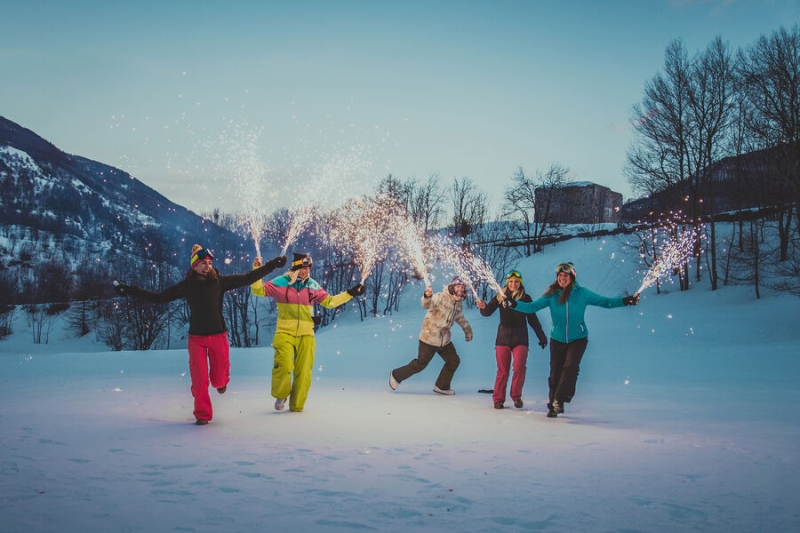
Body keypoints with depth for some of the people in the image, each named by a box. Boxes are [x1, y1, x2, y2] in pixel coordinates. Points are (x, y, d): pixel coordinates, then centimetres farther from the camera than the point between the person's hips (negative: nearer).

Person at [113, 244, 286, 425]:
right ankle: (202, 414, 14)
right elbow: (159, 298, 3)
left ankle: (220, 382, 47)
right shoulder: (187, 285, -2)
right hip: (196, 337, 0)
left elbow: (247, 278, -3)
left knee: (220, 374, 8)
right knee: (199, 378, -4)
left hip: (218, 336, 0)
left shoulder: (220, 281, -4)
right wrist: (131, 291, -2)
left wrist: (271, 266, -7)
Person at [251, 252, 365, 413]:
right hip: (284, 333, -3)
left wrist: (350, 293, 8)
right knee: (284, 366, -18)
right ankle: (280, 395, 11)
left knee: (303, 372, 2)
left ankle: (296, 405, 18)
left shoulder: (313, 286, 7)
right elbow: (258, 290, -2)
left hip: (306, 335, 3)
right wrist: (257, 271, -14)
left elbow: (329, 301, 13)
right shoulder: (280, 283, -1)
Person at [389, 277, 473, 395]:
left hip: (444, 340, 8)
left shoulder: (458, 304, 6)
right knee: (421, 363, -2)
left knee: (454, 361, 10)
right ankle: (396, 375, 17)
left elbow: (461, 319, 26)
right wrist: (427, 297, -60)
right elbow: (427, 304, -38)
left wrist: (468, 331, 36)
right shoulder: (441, 297, -19)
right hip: (429, 337, -8)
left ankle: (442, 386, 25)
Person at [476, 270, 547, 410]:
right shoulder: (501, 297, 3)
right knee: (502, 370, 0)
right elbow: (488, 312, -6)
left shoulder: (525, 298, 3)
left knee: (519, 368, -11)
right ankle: (498, 399, 9)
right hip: (503, 336, 0)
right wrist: (483, 307, -29)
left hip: (520, 337, 0)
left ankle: (516, 396, 7)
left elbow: (533, 319, 9)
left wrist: (542, 337, 10)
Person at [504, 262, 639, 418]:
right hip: (557, 339, 1)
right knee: (555, 372, 2)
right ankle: (554, 406, 16)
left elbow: (605, 302, -1)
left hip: (578, 339, -1)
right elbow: (532, 307, -7)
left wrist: (625, 300, -13)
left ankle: (559, 401, -17)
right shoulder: (551, 295, -4)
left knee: (570, 367, -21)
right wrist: (514, 304, -22)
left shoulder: (582, 293, -5)